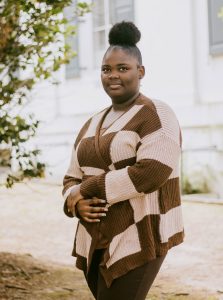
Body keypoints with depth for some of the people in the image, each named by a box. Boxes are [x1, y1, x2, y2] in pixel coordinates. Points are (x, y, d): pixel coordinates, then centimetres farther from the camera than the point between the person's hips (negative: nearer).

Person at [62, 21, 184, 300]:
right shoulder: (91, 125, 15)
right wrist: (76, 203, -8)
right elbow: (72, 179, 16)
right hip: (95, 241, 7)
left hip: (138, 239, -7)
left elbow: (151, 173, -21)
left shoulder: (156, 115, -7)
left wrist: (88, 189, -13)